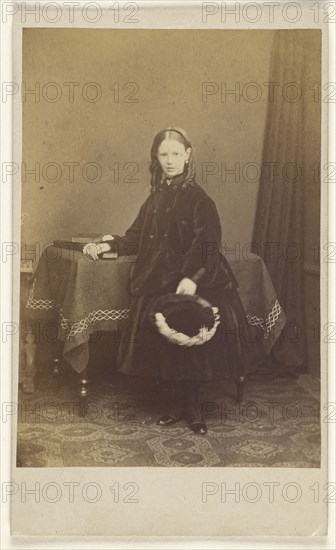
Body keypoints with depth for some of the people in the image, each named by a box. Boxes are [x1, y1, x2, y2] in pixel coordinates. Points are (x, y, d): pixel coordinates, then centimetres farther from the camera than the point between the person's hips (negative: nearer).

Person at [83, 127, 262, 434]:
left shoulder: (197, 198, -6)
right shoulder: (157, 196, 13)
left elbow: (208, 244, -15)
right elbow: (137, 236, 17)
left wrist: (192, 278, -28)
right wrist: (109, 245, 2)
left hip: (188, 285, -5)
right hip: (156, 285, 5)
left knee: (189, 348, 1)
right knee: (161, 348, 6)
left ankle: (192, 411, 19)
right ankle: (174, 408, 23)